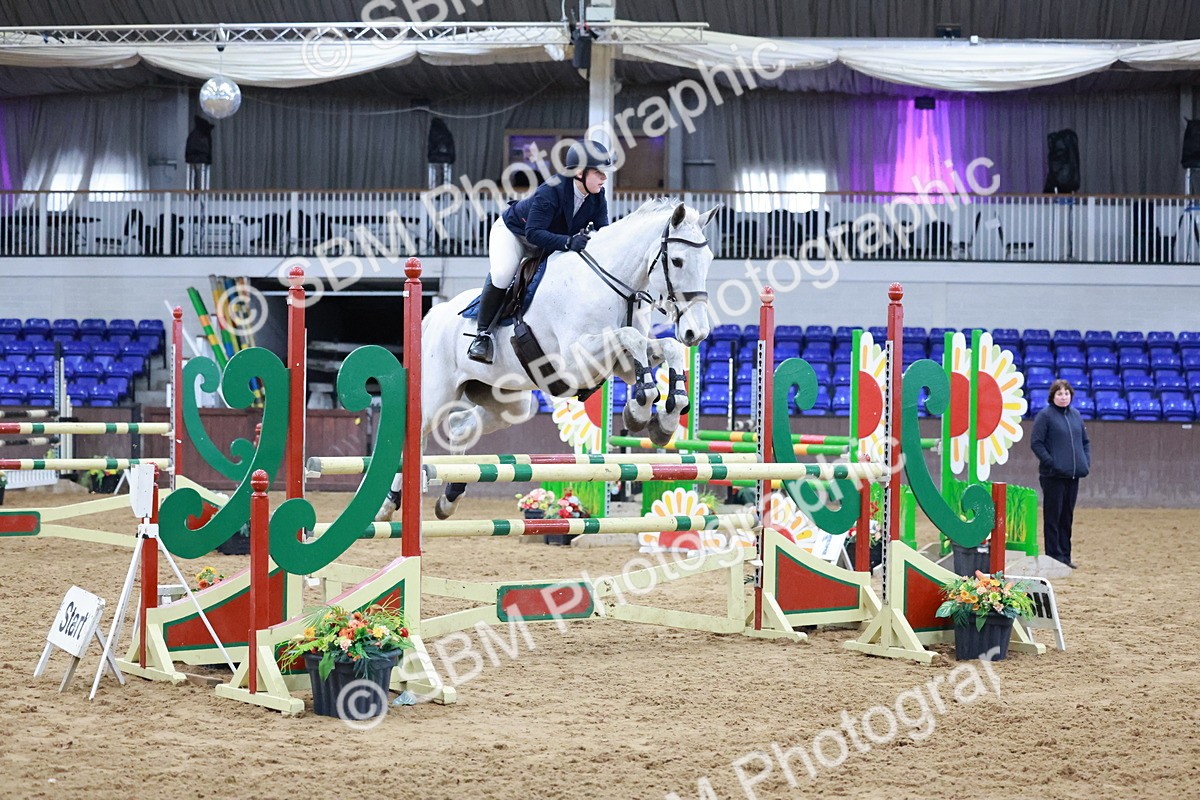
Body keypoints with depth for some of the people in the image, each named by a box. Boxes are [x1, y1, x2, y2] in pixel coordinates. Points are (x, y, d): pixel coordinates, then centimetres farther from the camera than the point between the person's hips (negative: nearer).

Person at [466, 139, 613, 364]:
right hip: (513, 232, -7)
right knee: (501, 274, -29)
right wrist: (567, 242, -58)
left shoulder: (598, 197, -19)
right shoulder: (550, 192, -39)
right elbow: (533, 233, -45)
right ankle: (482, 333, -17)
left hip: (552, 241, 7)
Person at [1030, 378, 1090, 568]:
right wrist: (1051, 463, -17)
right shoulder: (1045, 415, -6)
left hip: (1073, 474, 6)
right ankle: (1054, 556, 2)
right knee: (1053, 517, -2)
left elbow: (1085, 441, 21)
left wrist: (1086, 462, 6)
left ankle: (1065, 556, 18)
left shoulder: (1076, 415, 13)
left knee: (1067, 517, 12)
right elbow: (1036, 443, -10)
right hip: (1053, 476, -6)